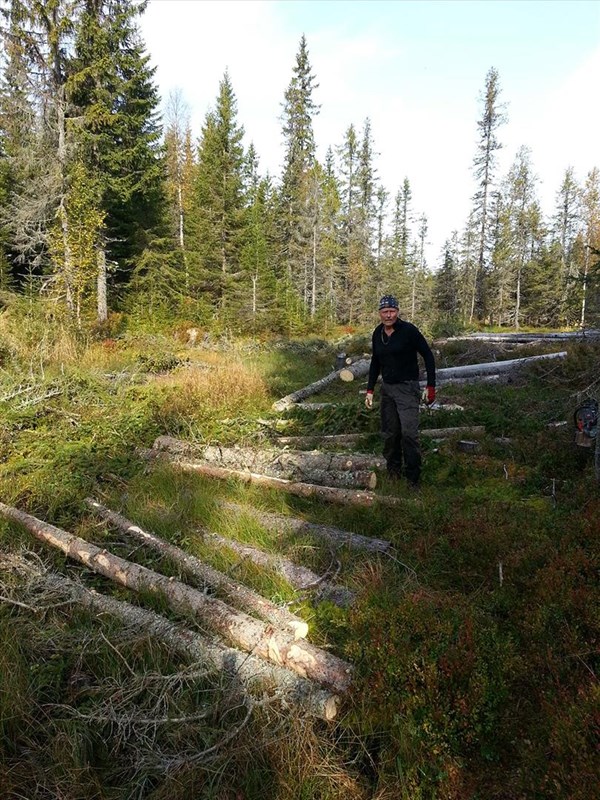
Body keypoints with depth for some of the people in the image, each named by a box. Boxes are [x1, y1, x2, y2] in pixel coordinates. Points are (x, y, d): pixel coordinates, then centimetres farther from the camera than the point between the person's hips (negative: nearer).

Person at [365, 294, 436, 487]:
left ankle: (413, 477, 0)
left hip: (407, 388, -6)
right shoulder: (377, 333, 4)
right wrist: (370, 390, 11)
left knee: (409, 433, -11)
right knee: (389, 433, 10)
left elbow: (428, 356, -8)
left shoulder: (409, 330, -13)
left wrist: (431, 386, -11)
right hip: (387, 388, 6)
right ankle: (393, 469, 28)